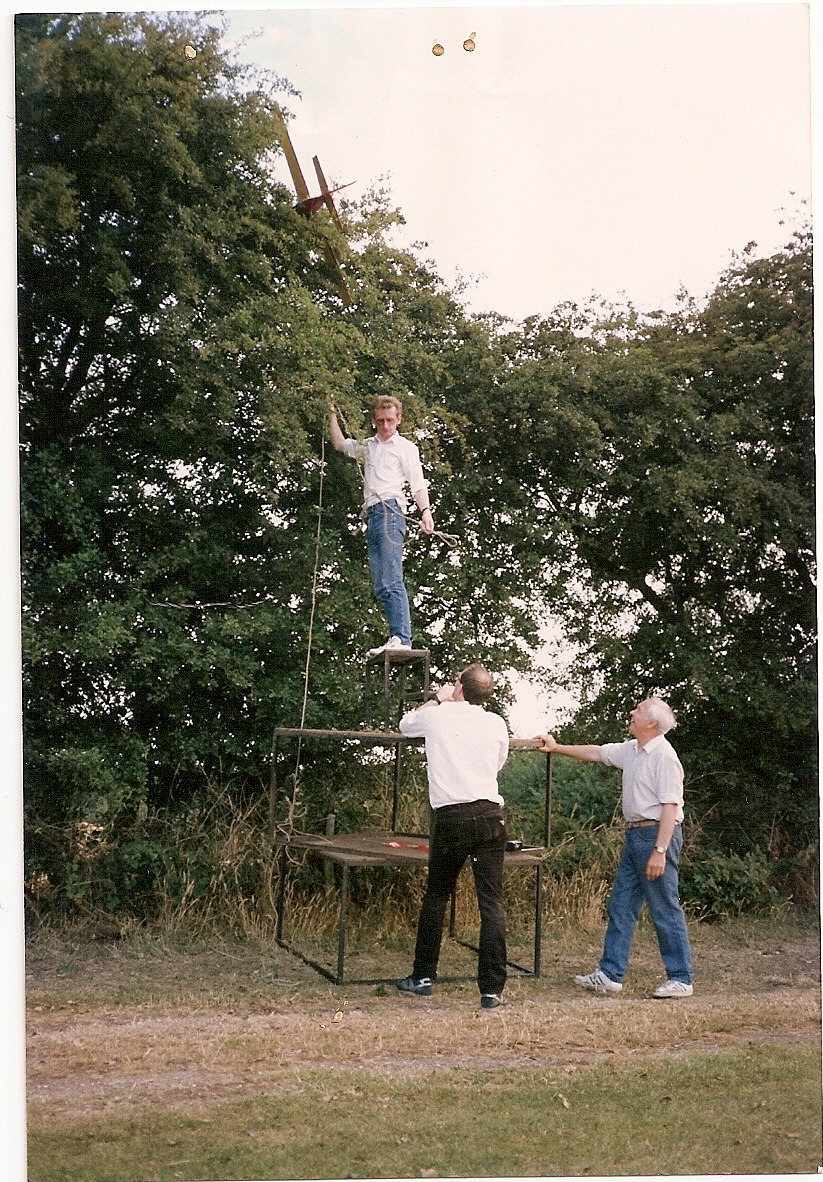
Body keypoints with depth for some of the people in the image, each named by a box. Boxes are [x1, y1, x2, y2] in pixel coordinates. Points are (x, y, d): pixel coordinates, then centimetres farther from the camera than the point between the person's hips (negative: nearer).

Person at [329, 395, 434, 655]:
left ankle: (402, 638, -25)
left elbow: (418, 483, -3)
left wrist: (425, 511, -18)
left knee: (391, 581, -19)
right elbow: (339, 444, 40)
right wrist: (333, 415, 32)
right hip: (371, 514, 7)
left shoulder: (405, 447, 8)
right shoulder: (367, 446, 26)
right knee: (380, 586, -1)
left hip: (390, 511, -7)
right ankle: (397, 639, -3)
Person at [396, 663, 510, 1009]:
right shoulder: (496, 724, 5)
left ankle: (423, 977, 24)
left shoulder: (436, 715, 1)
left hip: (449, 818, 0)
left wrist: (437, 699, 35)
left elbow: (405, 723, 24)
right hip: (488, 815, 0)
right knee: (491, 903, 0)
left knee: (436, 897, 17)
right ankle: (492, 989, -1)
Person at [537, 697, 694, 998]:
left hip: (657, 834, -10)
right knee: (620, 906, 10)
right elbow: (595, 753, 24)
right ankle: (610, 974, 16)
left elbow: (670, 806, -20)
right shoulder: (632, 750, 11)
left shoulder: (663, 755, -16)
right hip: (635, 835, 10)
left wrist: (660, 851, -24)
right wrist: (557, 748, 25)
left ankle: (681, 979, 6)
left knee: (665, 911, -3)